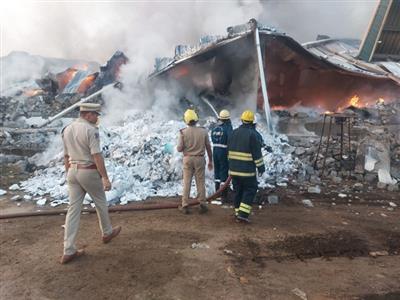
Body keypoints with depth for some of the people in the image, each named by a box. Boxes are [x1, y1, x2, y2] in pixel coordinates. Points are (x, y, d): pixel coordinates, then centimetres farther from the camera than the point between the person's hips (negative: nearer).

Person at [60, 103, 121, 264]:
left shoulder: (67, 129, 8)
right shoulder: (91, 130, -16)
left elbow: (66, 156, 13)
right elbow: (97, 156, -20)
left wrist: (68, 175, 21)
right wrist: (105, 177, -18)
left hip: (73, 171, 7)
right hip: (89, 172, -7)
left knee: (73, 209, 6)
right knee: (101, 203, 15)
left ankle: (68, 251, 7)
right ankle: (107, 232, 35)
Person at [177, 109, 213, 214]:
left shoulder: (183, 132, -9)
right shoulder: (203, 131, -5)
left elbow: (179, 149, -9)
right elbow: (208, 147, 0)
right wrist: (210, 160, 10)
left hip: (187, 159, 0)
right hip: (200, 159, 0)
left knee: (186, 183, 8)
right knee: (200, 183, 10)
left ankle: (185, 206, 13)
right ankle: (202, 205, 15)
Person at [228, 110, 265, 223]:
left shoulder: (234, 132, 8)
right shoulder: (252, 134, -13)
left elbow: (229, 150, 14)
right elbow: (257, 153, -13)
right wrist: (261, 167, -6)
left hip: (234, 168, 6)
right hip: (247, 169, -6)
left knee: (238, 191, 13)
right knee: (250, 190, 5)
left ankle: (238, 214, 19)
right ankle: (243, 214, -2)